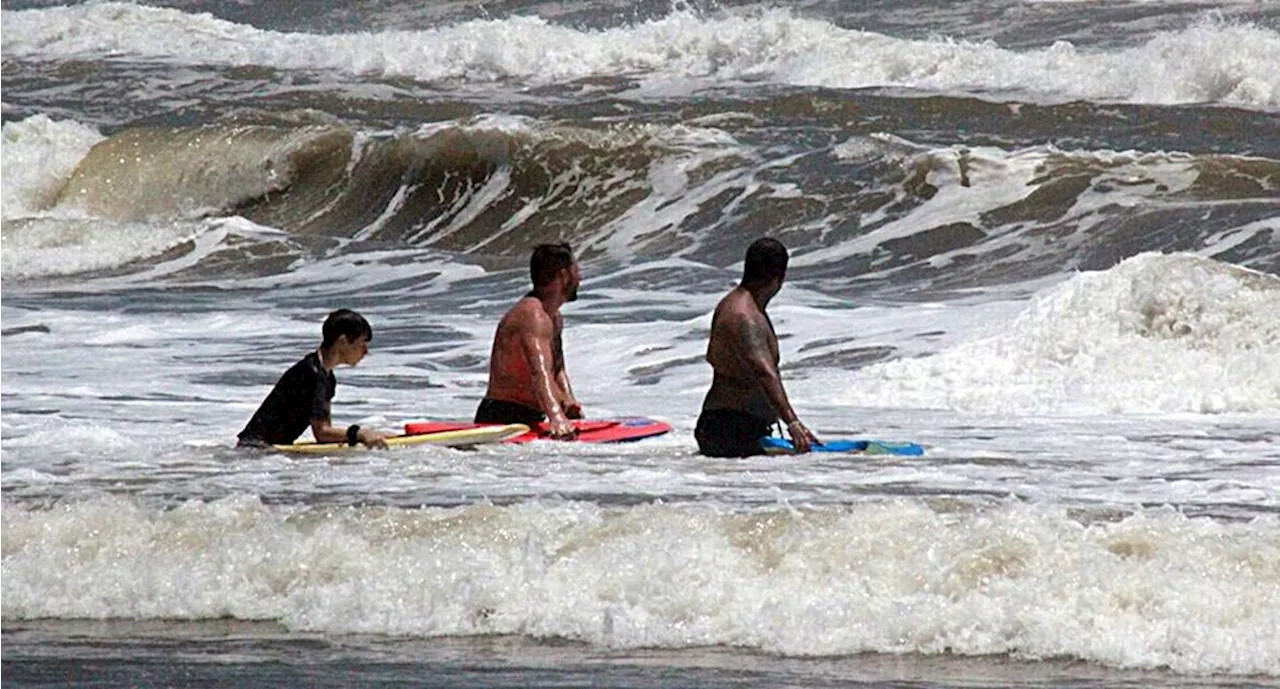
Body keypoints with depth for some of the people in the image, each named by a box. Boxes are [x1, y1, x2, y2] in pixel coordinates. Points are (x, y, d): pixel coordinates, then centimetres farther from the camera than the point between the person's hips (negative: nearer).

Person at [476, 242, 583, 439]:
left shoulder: (555, 319, 18)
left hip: (529, 420, 11)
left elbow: (557, 369, 24)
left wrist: (568, 400, 3)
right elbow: (540, 373, -29)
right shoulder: (533, 315, -16)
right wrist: (556, 417, -43)